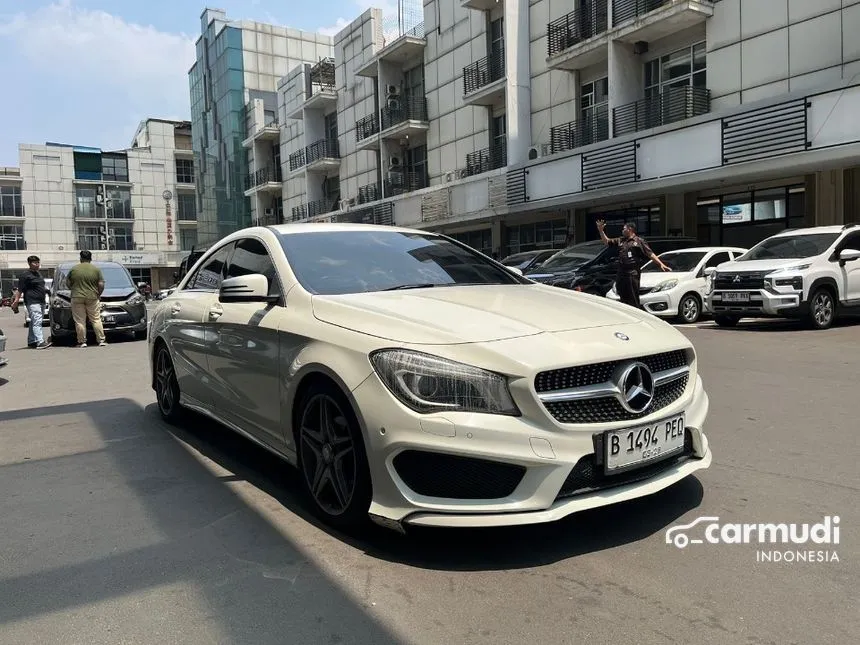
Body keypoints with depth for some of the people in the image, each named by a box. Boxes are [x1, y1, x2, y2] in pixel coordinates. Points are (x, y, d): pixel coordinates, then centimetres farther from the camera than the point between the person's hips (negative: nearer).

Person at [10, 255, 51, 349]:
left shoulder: (38, 274, 20)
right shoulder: (25, 275, -6)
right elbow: (20, 290, -11)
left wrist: (46, 291, 19)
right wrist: (16, 301, -16)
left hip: (41, 302, 9)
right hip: (32, 302, -9)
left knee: (34, 323, 14)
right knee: (37, 321, -18)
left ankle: (31, 341, 22)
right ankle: (40, 342, -26)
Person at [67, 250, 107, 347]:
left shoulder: (73, 269, 2)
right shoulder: (96, 269, 0)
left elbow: (68, 284, 7)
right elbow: (101, 285, -3)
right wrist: (98, 295, 11)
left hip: (77, 298, 0)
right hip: (92, 298, 0)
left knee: (80, 321, 3)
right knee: (96, 320, 6)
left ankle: (82, 342, 4)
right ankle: (101, 340, 4)